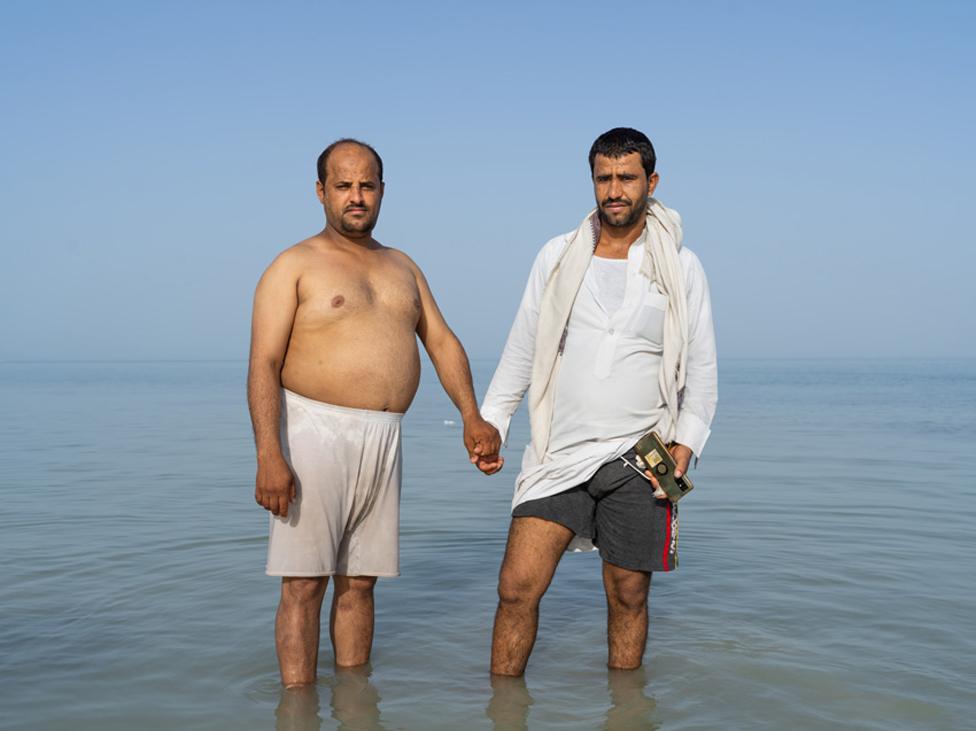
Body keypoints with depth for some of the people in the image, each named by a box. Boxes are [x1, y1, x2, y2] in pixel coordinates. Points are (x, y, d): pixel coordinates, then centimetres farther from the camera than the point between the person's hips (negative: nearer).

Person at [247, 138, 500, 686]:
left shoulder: (402, 266, 19)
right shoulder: (295, 266, 1)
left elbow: (443, 342, 15)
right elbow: (264, 365, -7)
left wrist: (472, 417, 0)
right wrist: (269, 455, -19)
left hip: (385, 440, 5)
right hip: (315, 433, -5)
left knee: (360, 580, 10)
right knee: (305, 583, -3)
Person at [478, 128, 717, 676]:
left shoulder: (681, 267, 3)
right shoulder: (558, 256, 7)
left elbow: (701, 367, 4)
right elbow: (521, 349, 12)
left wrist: (684, 447, -7)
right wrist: (489, 424, 6)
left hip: (638, 458, -1)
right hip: (560, 453, 1)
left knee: (629, 596, 7)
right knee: (518, 586, -6)